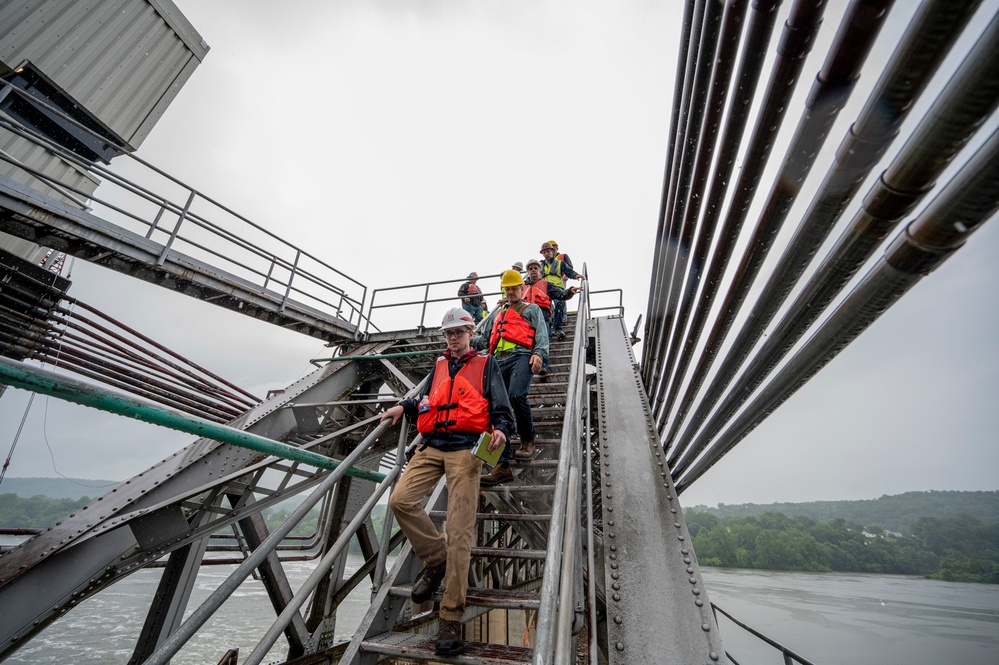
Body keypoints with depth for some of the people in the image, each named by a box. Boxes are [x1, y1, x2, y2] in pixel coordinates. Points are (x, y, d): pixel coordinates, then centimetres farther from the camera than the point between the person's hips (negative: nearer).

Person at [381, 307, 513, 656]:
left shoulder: (486, 363, 9)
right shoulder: (440, 365, 22)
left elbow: (501, 407, 4)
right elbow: (425, 400, 27)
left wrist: (501, 430, -16)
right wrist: (404, 407, 7)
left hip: (465, 449, -5)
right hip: (431, 446, 5)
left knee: (459, 531, -7)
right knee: (400, 499, -13)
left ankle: (451, 619, 6)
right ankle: (436, 559, 11)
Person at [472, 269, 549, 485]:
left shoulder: (532, 309, 23)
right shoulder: (496, 313, 35)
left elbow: (541, 334, 7)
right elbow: (485, 338, 29)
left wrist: (539, 353, -13)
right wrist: (467, 341, 7)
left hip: (522, 356, -4)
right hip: (500, 361, 5)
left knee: (516, 395, -29)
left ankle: (528, 440, -2)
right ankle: (502, 465, -8)